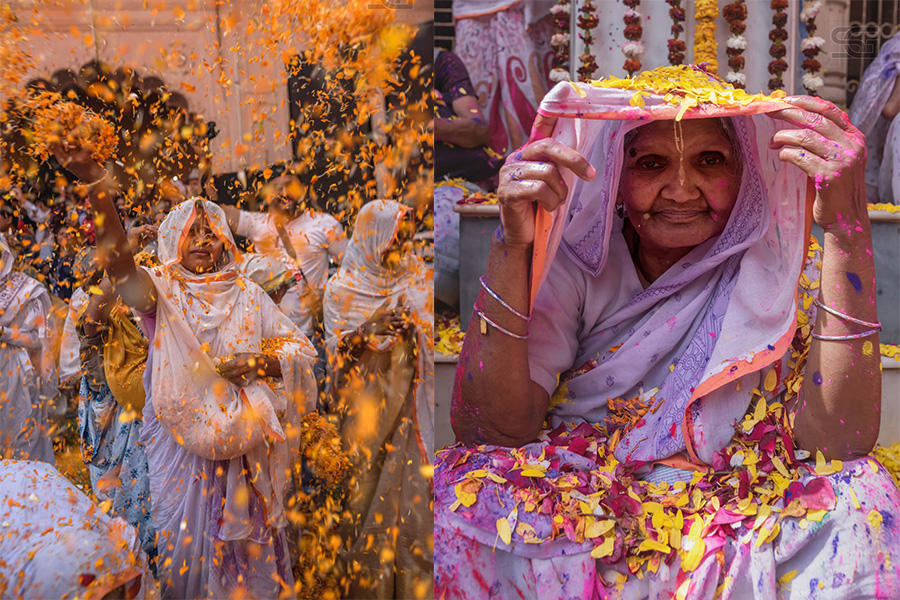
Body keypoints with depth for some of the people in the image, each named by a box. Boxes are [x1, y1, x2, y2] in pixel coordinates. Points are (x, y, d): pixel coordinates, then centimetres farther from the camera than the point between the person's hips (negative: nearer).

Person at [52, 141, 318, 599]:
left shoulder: (248, 295, 6)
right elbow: (117, 255, -23)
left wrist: (259, 364, -13)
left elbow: (301, 348, 7)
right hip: (183, 443, -2)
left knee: (247, 543, 10)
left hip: (245, 448, 2)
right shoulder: (161, 290, -2)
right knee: (187, 543, 7)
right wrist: (95, 183, -37)